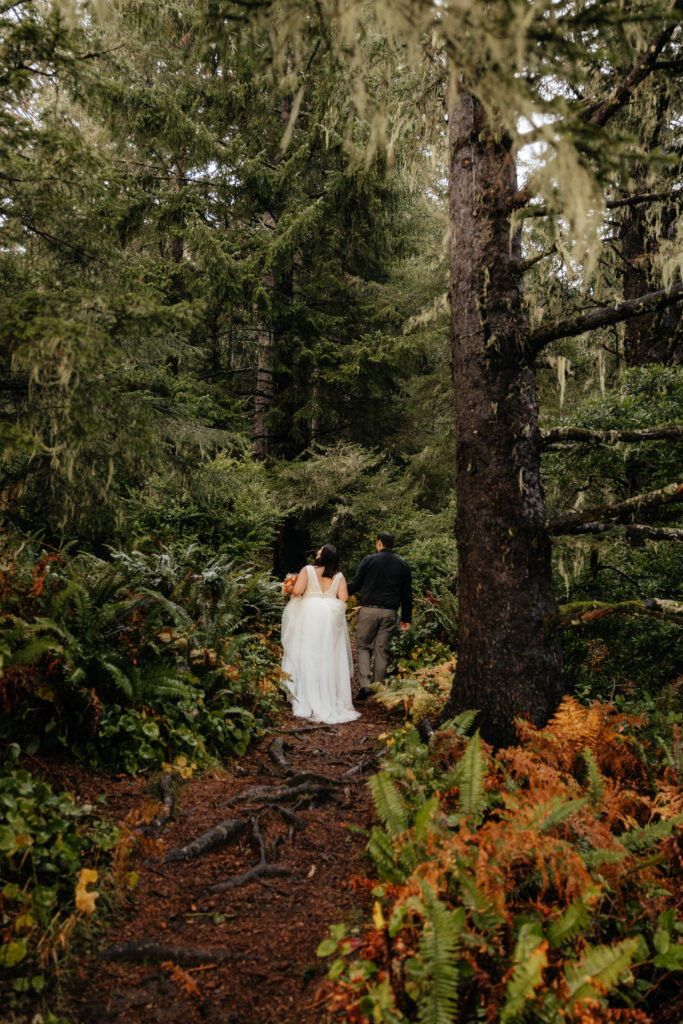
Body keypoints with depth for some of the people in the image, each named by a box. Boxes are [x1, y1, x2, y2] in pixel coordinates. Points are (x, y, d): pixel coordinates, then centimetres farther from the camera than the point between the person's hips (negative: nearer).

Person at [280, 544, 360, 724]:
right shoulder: (339, 576, 5)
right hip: (331, 617, 2)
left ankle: (305, 705, 4)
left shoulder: (308, 570, -2)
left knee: (307, 657, 3)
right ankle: (331, 703, 12)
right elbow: (343, 598, -4)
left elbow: (297, 590, -13)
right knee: (330, 660, 8)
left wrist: (294, 596, 9)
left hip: (309, 613, -2)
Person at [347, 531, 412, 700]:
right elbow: (407, 594, 11)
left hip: (369, 610, -2)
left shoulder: (368, 561, -2)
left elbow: (355, 585, -1)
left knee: (363, 646, 7)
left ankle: (365, 683, -8)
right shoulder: (403, 565, 9)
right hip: (390, 612, 3)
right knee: (382, 650, 8)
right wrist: (406, 618, 17)